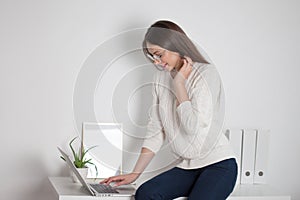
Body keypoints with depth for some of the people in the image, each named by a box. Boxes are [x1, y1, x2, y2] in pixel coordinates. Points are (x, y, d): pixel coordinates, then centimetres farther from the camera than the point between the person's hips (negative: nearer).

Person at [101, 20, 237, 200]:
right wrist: (135, 173, 6)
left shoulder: (206, 73, -8)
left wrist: (179, 83, -11)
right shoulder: (161, 78, 11)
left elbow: (193, 127, -19)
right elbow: (155, 131, 12)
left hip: (218, 164, -5)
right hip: (186, 167, 6)